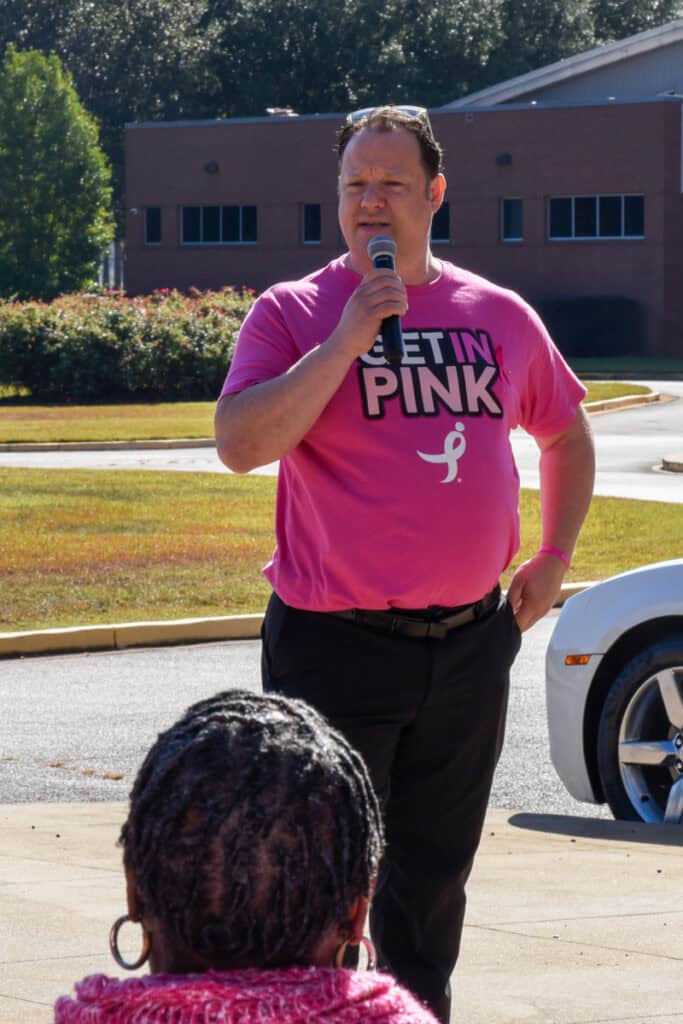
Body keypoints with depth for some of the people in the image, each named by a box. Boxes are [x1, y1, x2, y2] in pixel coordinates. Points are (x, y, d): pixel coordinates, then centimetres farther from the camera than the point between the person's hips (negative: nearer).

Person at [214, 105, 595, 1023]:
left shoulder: (499, 316, 7)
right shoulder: (293, 314, -5)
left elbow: (566, 433, 24)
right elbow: (240, 444, -20)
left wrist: (553, 557, 14)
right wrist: (347, 342, -23)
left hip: (469, 641, 4)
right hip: (335, 645, -4)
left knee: (435, 870, 15)